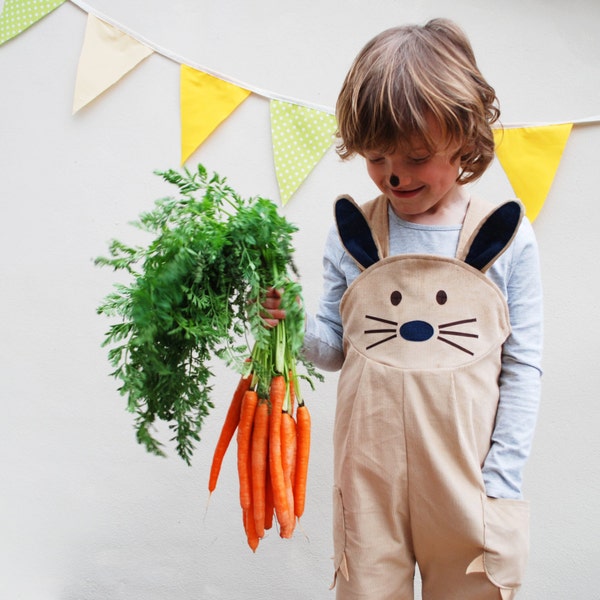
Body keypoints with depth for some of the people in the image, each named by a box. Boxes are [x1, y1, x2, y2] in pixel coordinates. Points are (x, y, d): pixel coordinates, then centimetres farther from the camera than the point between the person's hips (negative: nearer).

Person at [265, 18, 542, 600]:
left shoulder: (506, 239, -3)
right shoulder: (351, 234, 2)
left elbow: (523, 368, -1)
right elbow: (334, 349, 7)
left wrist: (502, 481, -5)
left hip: (466, 482, -1)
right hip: (368, 480, 1)